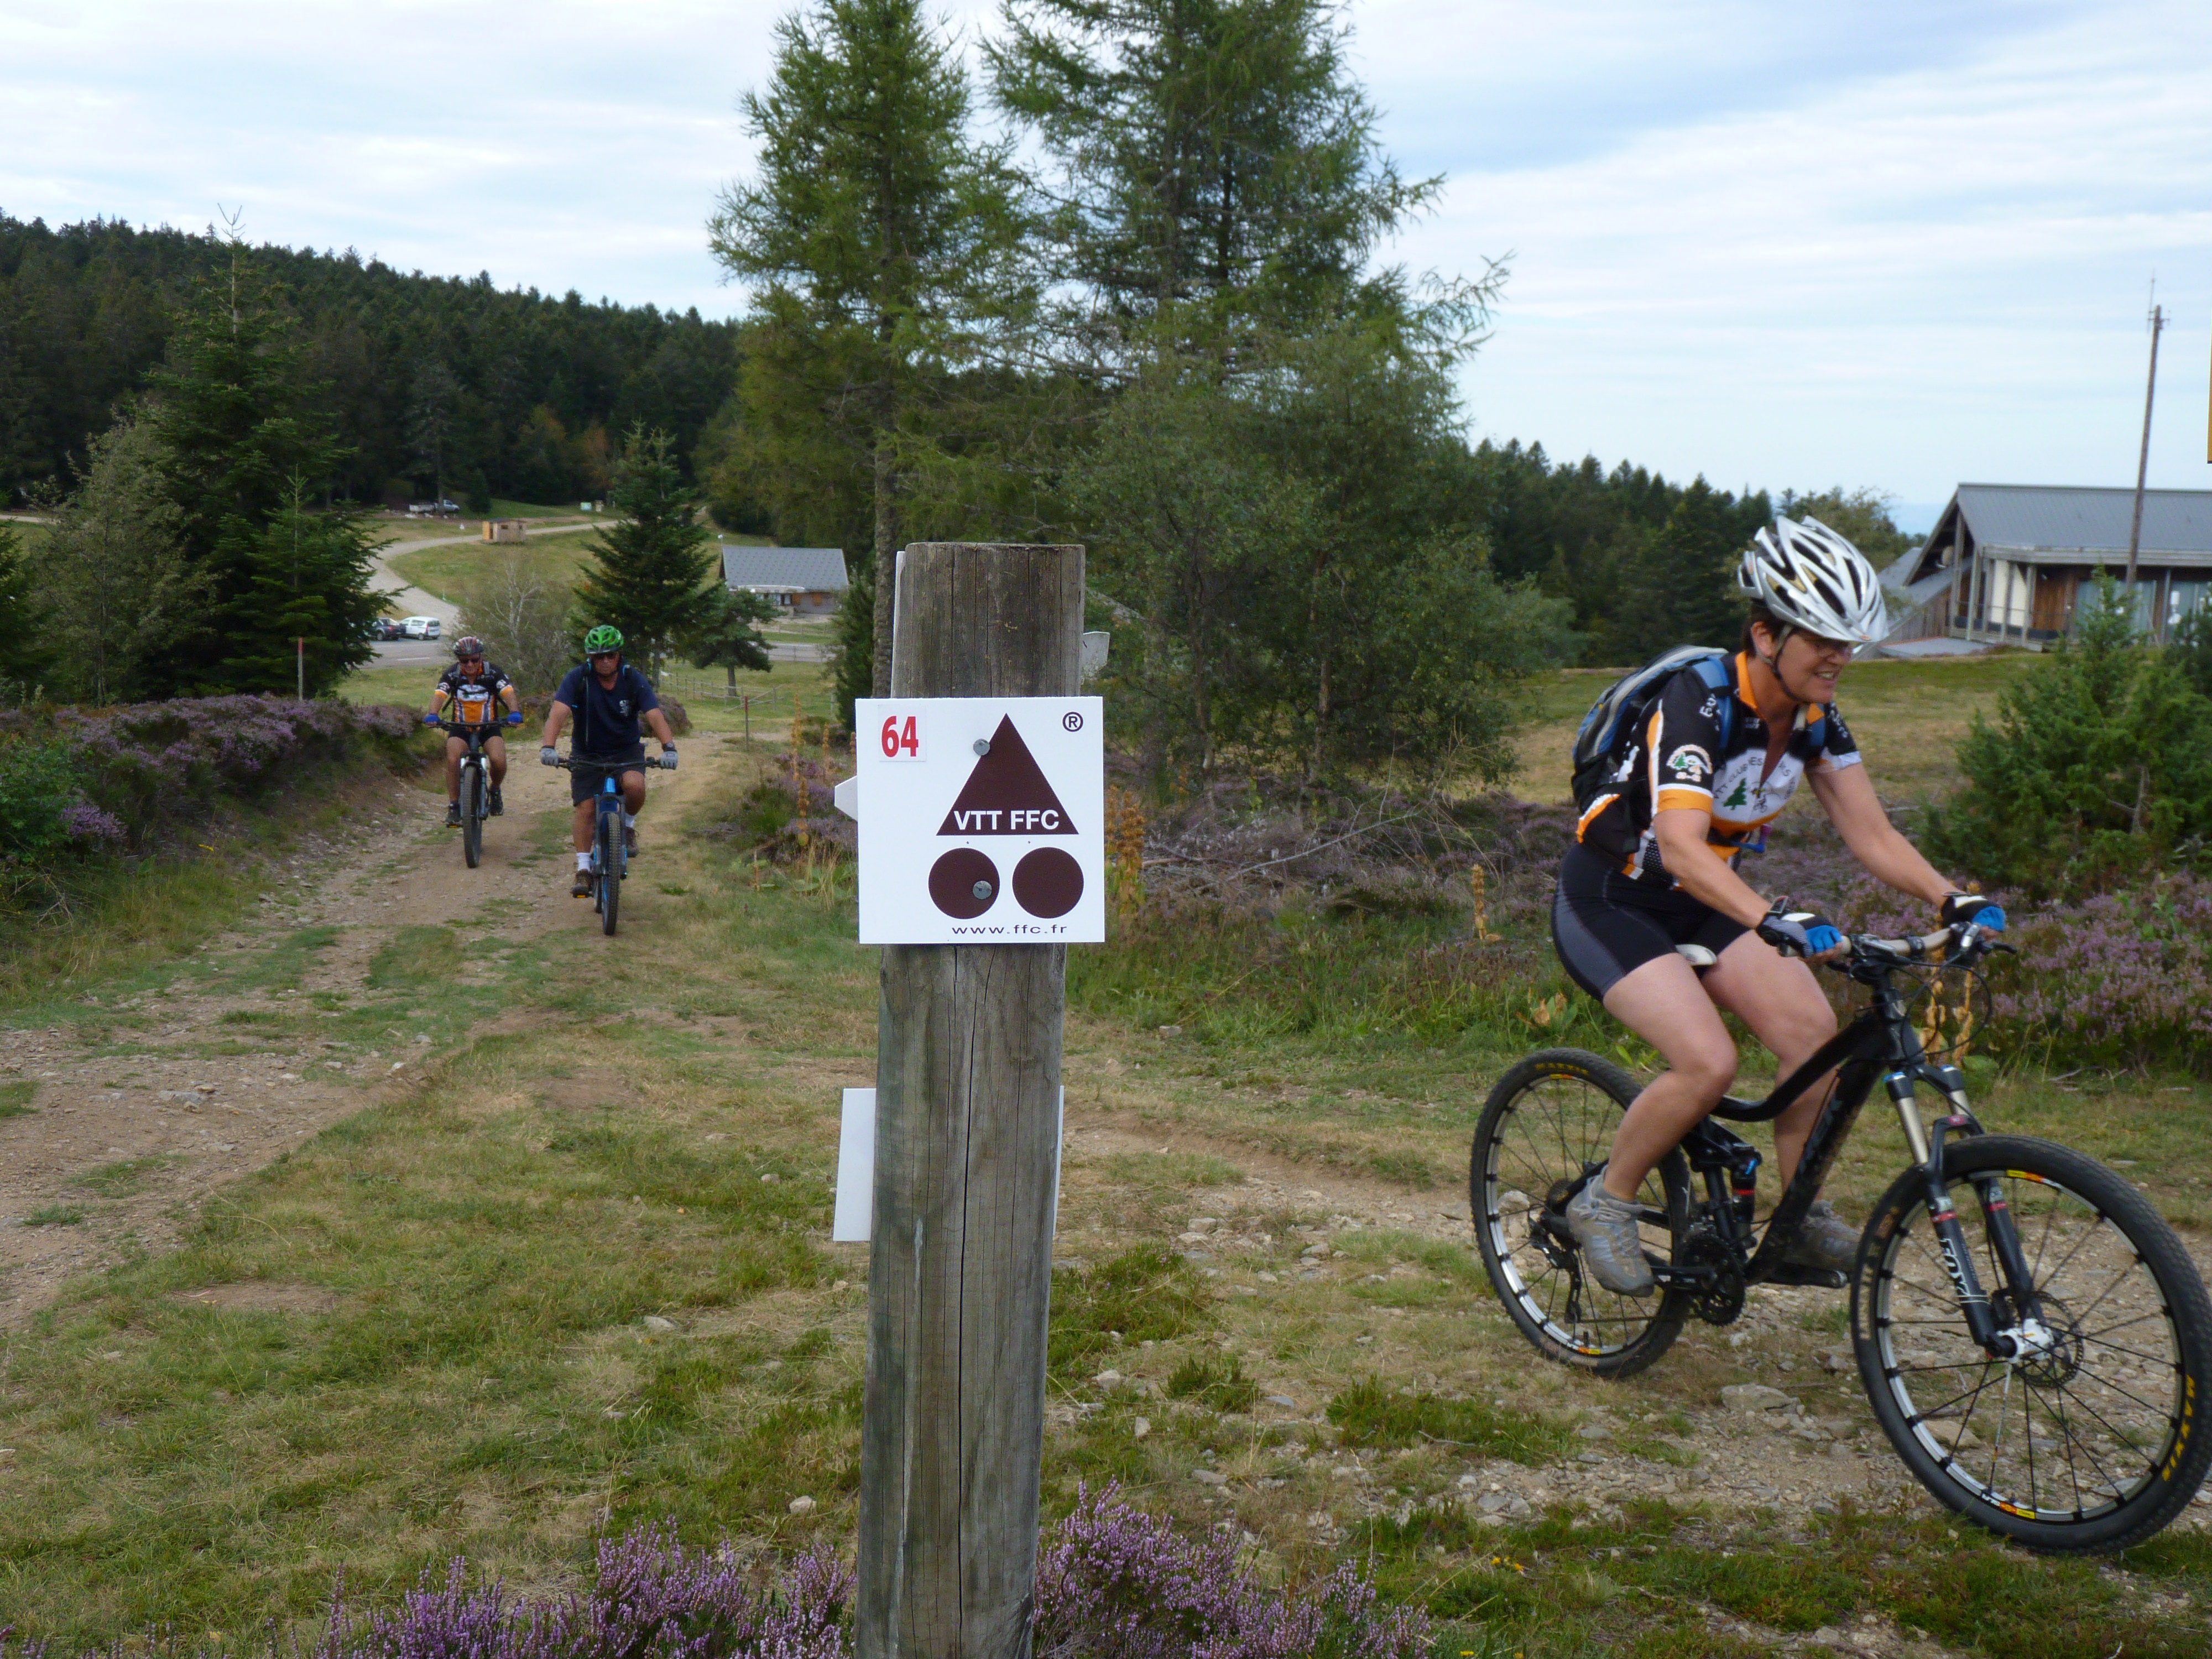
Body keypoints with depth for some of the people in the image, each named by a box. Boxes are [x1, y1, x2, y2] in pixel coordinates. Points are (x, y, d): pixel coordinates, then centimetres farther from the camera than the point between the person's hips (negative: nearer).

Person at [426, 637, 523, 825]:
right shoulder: (452, 675, -8)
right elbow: (439, 695, -23)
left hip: (489, 727, 0)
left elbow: (509, 692, -23)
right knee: (453, 759, -27)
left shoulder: (492, 672, -10)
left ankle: (495, 791, 6)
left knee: (499, 760, -26)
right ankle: (453, 806, -14)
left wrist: (514, 713, -44)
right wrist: (433, 714, -45)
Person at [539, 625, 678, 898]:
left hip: (627, 751, 0)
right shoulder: (578, 678, -14)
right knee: (586, 809, -10)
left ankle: (629, 825, 0)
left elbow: (655, 715, -23)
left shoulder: (633, 680, -12)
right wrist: (548, 746, -43)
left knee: (635, 785, -30)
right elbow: (559, 712, -26)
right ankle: (583, 869, 0)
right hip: (587, 754, 0)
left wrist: (668, 747, -41)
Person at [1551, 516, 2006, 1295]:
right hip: (1608, 906, -7)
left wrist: (1952, 898, -22)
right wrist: (1777, 920, -54)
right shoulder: (1697, 703, -28)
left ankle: (1803, 1217, 6)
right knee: (1709, 1062, -24)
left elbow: (1872, 834, -5)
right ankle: (1603, 1203, -2)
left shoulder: (1815, 719, -5)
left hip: (1698, 905, 7)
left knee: (1814, 1032, -12)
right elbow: (1681, 848, -40)